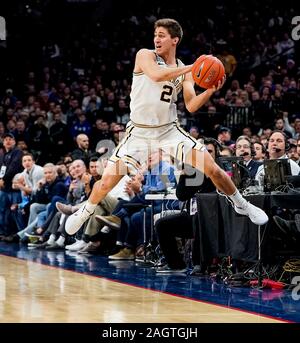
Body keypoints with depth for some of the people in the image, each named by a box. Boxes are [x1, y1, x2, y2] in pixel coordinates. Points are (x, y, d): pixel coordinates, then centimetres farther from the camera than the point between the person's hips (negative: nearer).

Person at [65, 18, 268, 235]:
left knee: (211, 168, -8)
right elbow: (156, 75, -29)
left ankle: (241, 205, 13)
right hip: (139, 133, -2)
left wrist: (210, 91, -22)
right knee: (108, 181, -5)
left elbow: (191, 106, -5)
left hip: (169, 131, 2)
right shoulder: (145, 55, -8)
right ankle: (86, 212, 25)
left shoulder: (184, 71, 3)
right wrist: (192, 68, -30)